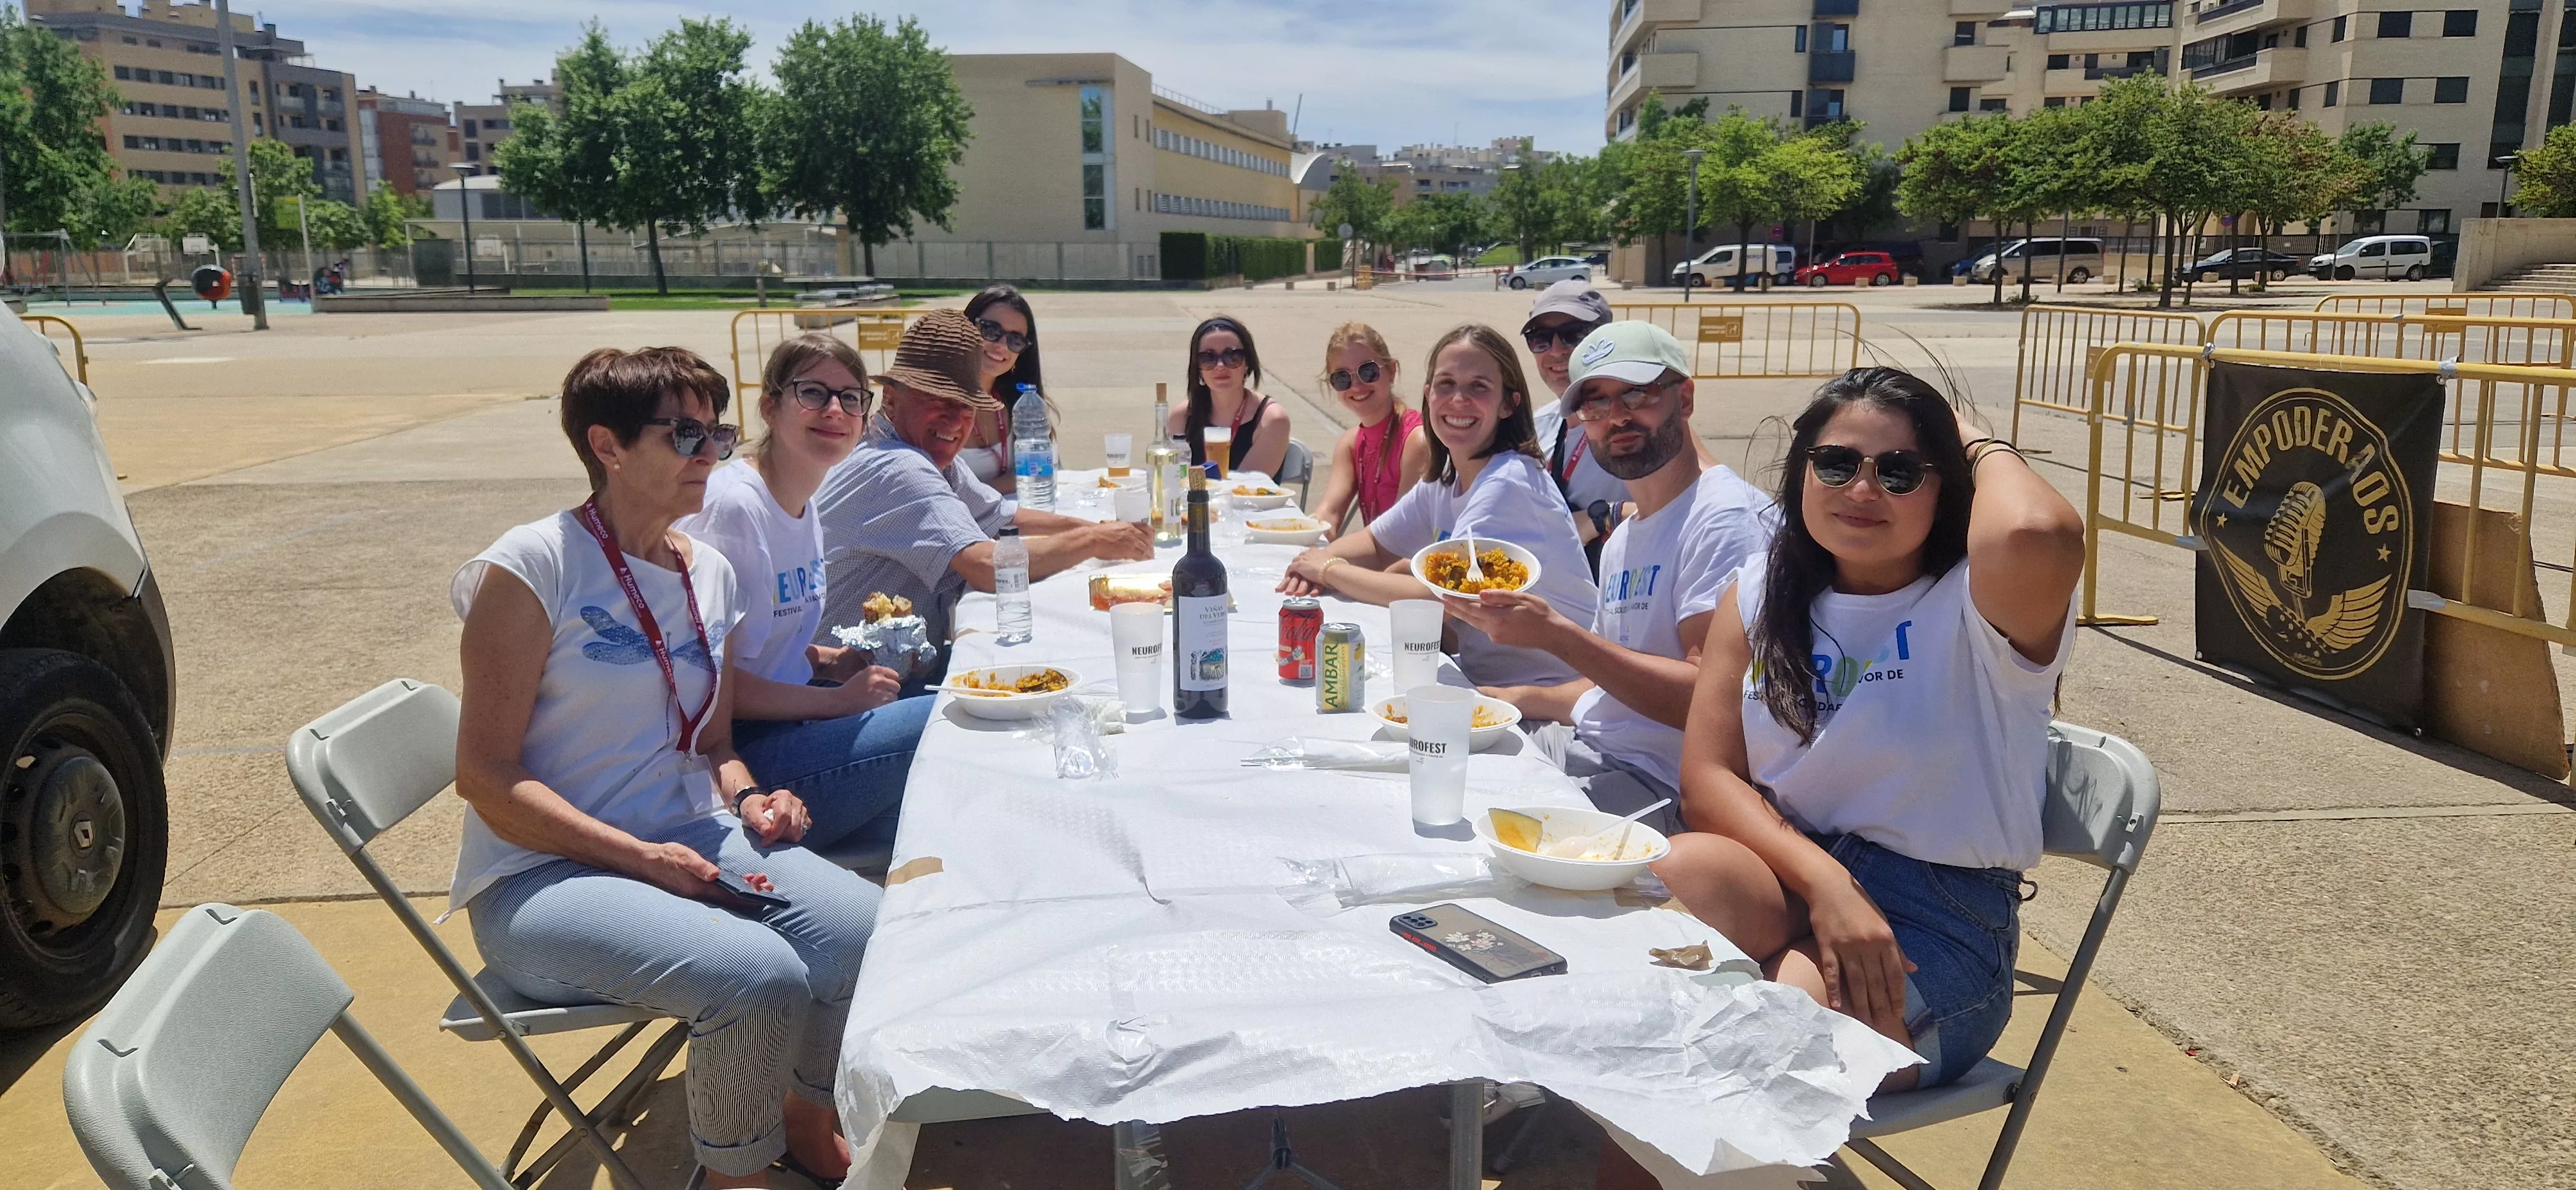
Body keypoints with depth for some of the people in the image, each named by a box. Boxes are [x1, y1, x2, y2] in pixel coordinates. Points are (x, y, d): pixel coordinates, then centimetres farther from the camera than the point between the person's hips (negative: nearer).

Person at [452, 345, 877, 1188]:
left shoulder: (709, 573, 8)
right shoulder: (531, 568, -12)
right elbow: (486, 776, -14)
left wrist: (747, 798, -4)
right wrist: (639, 857, -21)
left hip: (688, 840, 6)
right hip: (545, 874, -6)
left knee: (872, 932, -19)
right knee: (761, 976, -31)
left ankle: (805, 1120, 11)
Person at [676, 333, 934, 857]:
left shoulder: (805, 505, 11)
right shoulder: (733, 507, -18)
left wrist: (832, 660, 4)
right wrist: (838, 700, -15)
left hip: (787, 718, 10)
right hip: (741, 752, -9)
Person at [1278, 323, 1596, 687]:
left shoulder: (1508, 483, -21)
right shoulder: (1446, 474, 4)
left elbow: (1439, 598, -27)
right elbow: (1376, 544, 16)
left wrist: (1331, 570, -15)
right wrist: (1319, 561, -6)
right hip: (1483, 679, 7)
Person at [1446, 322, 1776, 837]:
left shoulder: (1728, 519, -14)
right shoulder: (1625, 537, 19)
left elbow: (1709, 698, -23)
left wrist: (1556, 634, -25)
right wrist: (1517, 698, 9)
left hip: (1660, 788, -9)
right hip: (1588, 747, 9)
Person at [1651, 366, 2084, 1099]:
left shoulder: (1977, 605, -6)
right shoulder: (1761, 593, 8)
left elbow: (2035, 534, -34)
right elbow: (1708, 776, 0)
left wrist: (1984, 447, -9)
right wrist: (1824, 882, -18)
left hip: (1940, 919, -4)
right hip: (1784, 880, 4)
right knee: (1687, 870, -32)